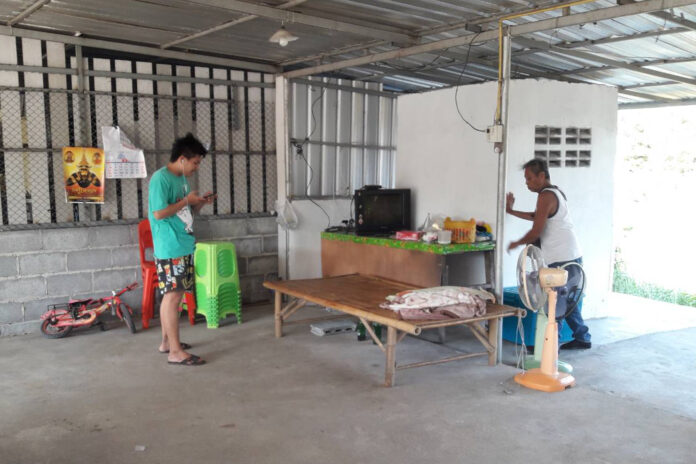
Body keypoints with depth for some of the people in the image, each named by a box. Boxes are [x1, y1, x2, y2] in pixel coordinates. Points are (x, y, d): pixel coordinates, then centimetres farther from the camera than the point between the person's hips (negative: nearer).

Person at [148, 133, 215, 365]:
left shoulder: (181, 178, 14)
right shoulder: (161, 178, -14)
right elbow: (159, 213, -21)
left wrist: (200, 203, 4)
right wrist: (187, 200, -15)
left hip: (183, 247, 9)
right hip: (170, 249, -9)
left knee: (172, 295, 15)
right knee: (173, 296, -7)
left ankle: (166, 342, 25)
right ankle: (176, 352, -4)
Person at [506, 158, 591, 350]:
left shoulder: (546, 196, -15)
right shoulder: (556, 192, 16)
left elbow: (536, 232, -18)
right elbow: (537, 217, 26)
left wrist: (516, 244, -3)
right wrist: (511, 211, 23)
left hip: (561, 260, -10)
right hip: (573, 257, 10)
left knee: (553, 305, -4)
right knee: (569, 301, 20)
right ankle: (582, 338, 29)